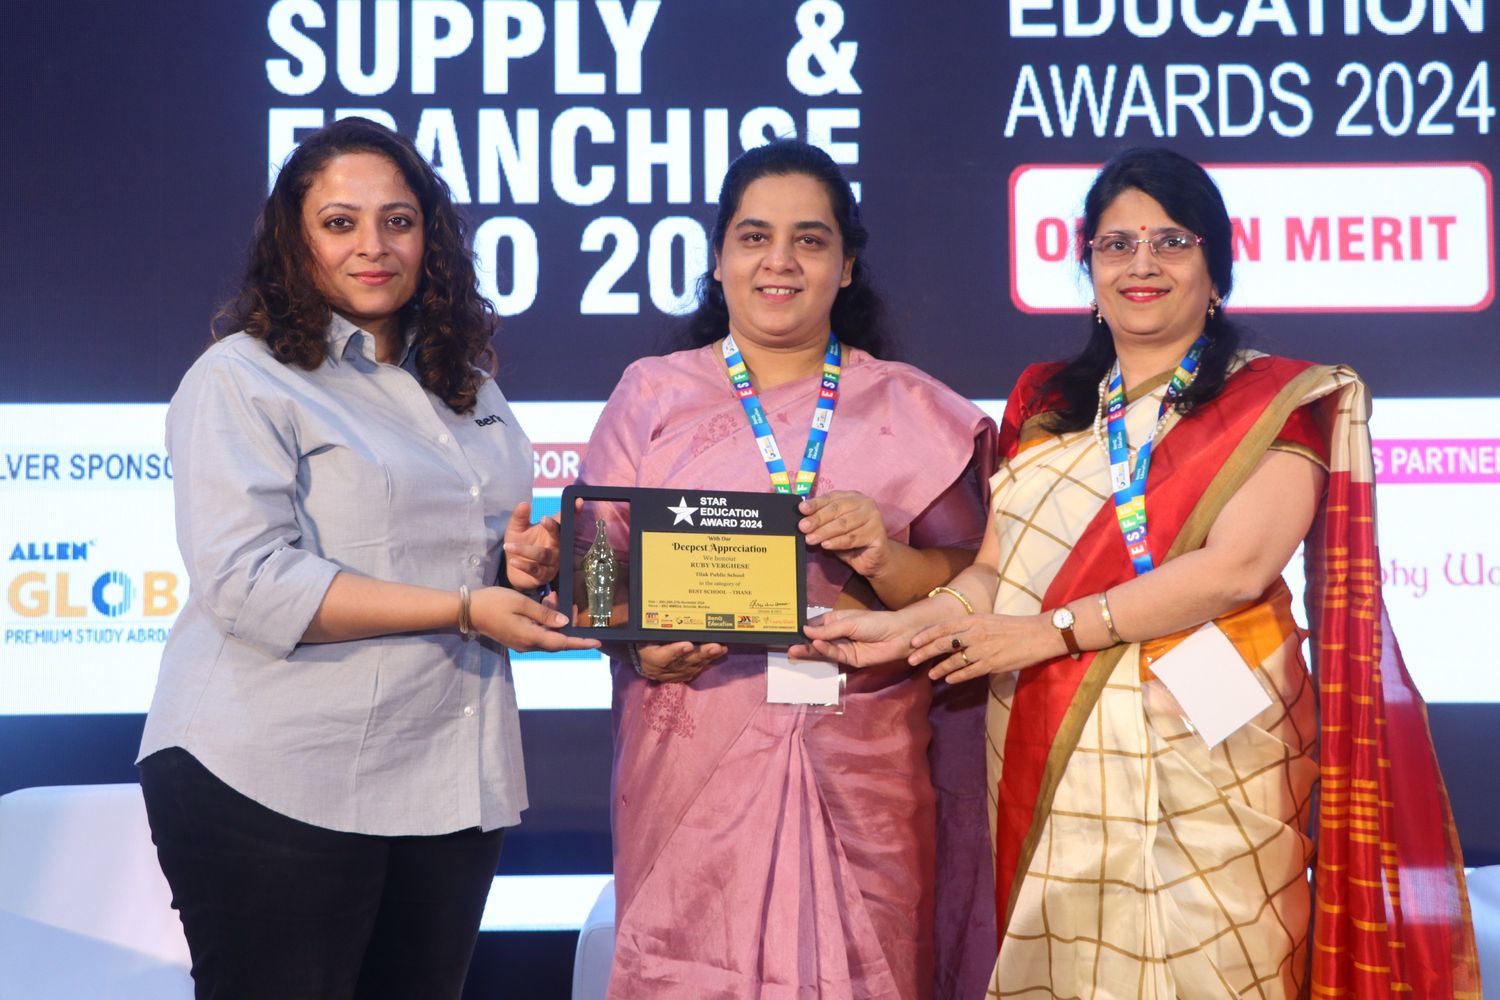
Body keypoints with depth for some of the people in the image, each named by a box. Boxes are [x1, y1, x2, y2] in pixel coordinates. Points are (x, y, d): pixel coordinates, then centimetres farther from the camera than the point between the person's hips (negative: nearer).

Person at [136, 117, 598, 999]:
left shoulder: (468, 386, 16)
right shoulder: (241, 380, -6)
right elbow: (247, 584, -18)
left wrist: (522, 566, 2)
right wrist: (463, 609, -20)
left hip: (450, 784, 6)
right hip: (279, 786, -6)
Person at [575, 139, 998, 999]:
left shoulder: (911, 409, 8)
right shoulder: (653, 395, 9)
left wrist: (888, 558, -15)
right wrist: (643, 639, -15)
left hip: (864, 775, 0)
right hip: (693, 765, 0)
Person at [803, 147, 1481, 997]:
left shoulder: (1277, 402, 0)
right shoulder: (1045, 404, 14)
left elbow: (1236, 568, -13)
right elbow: (997, 571, 12)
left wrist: (1050, 631, -15)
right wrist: (909, 626, -7)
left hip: (1200, 759, -4)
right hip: (1050, 762, 4)